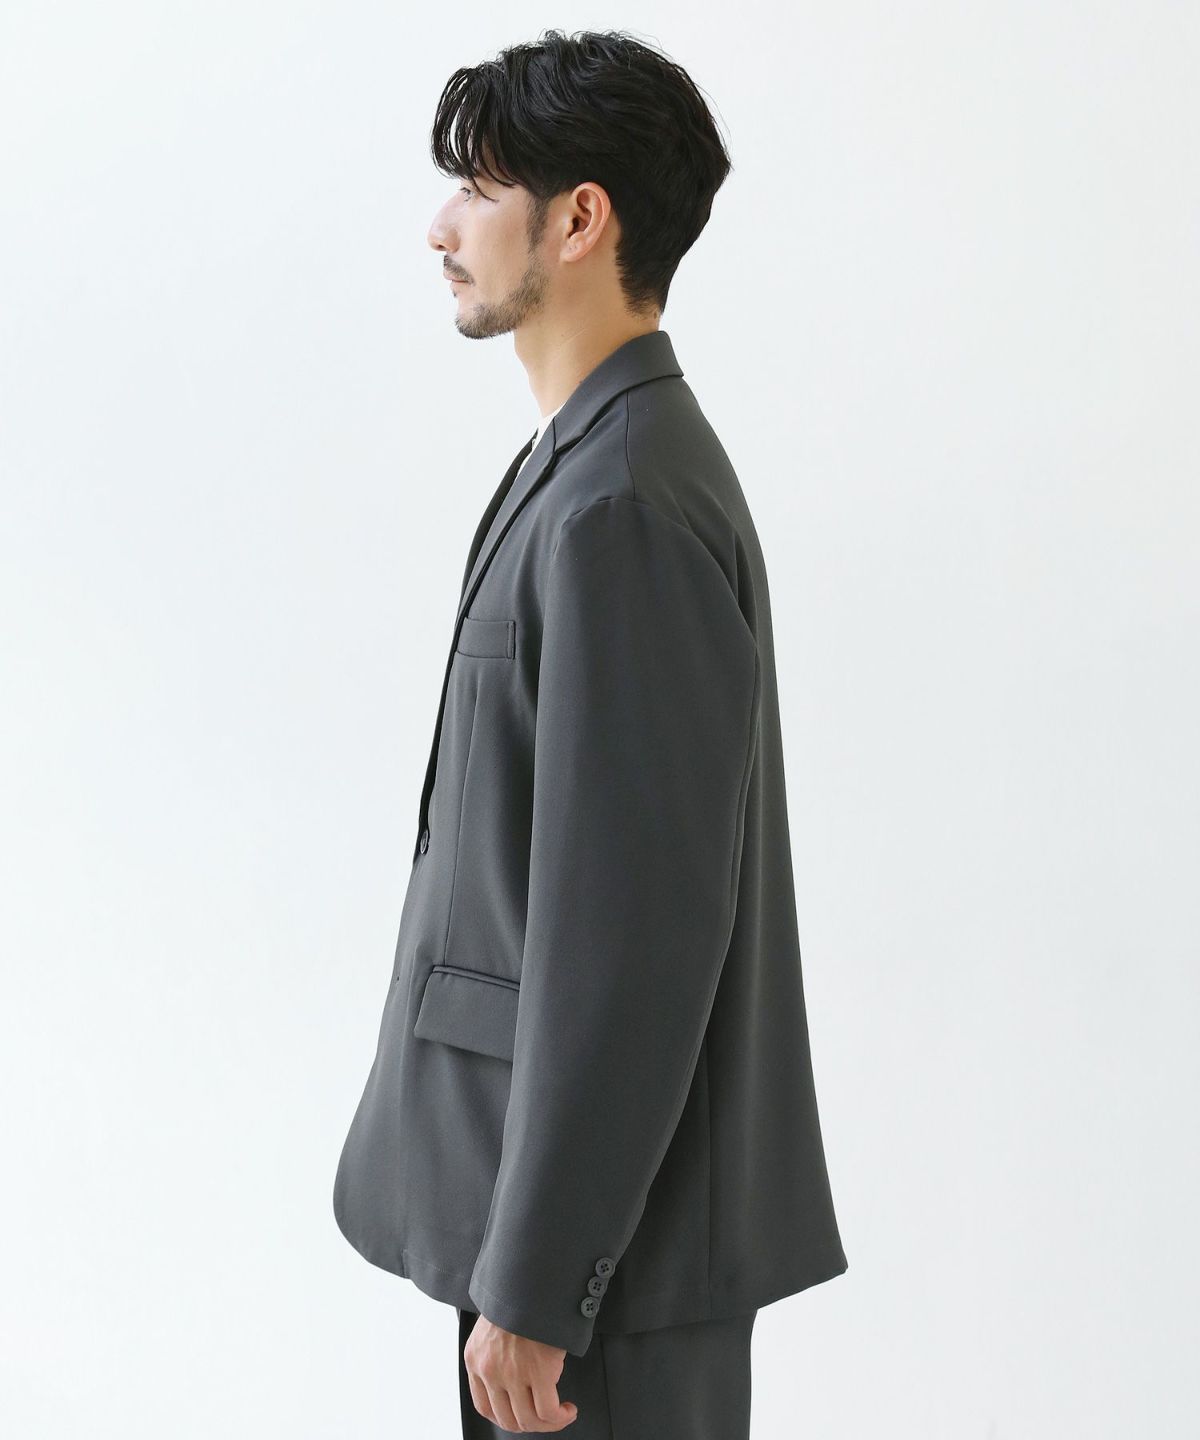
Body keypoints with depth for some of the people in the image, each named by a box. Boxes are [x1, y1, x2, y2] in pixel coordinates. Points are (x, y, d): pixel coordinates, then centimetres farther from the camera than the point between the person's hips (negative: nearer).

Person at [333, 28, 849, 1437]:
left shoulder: (625, 509, -22)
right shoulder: (596, 462, 10)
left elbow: (632, 933, -25)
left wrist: (533, 1287, -20)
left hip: (611, 1222, -9)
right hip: (555, 1167, 9)